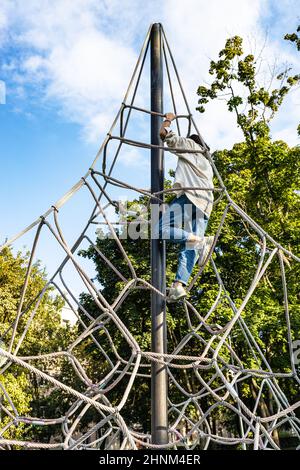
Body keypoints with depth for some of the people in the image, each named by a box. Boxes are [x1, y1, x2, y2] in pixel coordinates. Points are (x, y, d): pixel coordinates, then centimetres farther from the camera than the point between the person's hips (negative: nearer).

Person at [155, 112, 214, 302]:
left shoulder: (188, 144, 20)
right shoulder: (207, 163, 38)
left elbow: (164, 133, 16)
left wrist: (168, 119, 35)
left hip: (189, 195, -7)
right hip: (206, 202, 7)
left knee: (162, 229, -17)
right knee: (190, 247, -6)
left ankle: (201, 241, -30)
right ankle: (179, 285, -20)